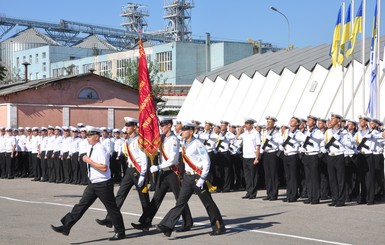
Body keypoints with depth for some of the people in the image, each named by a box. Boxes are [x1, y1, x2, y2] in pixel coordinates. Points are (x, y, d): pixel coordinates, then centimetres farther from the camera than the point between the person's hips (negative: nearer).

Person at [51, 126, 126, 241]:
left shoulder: (100, 149, -20)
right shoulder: (91, 148, 7)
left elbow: (104, 168, -28)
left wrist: (89, 161, -24)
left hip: (103, 184, -8)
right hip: (93, 183, 8)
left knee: (112, 208, 6)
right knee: (81, 205, 4)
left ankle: (120, 232, 19)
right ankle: (66, 227, 3)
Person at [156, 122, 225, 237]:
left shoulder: (197, 144, -14)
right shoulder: (184, 143, 9)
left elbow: (207, 161, -16)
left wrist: (202, 178, -19)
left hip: (197, 177, -7)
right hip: (187, 177, 7)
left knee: (208, 203, 3)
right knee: (180, 202, 1)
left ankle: (219, 227, 17)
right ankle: (167, 226, -4)